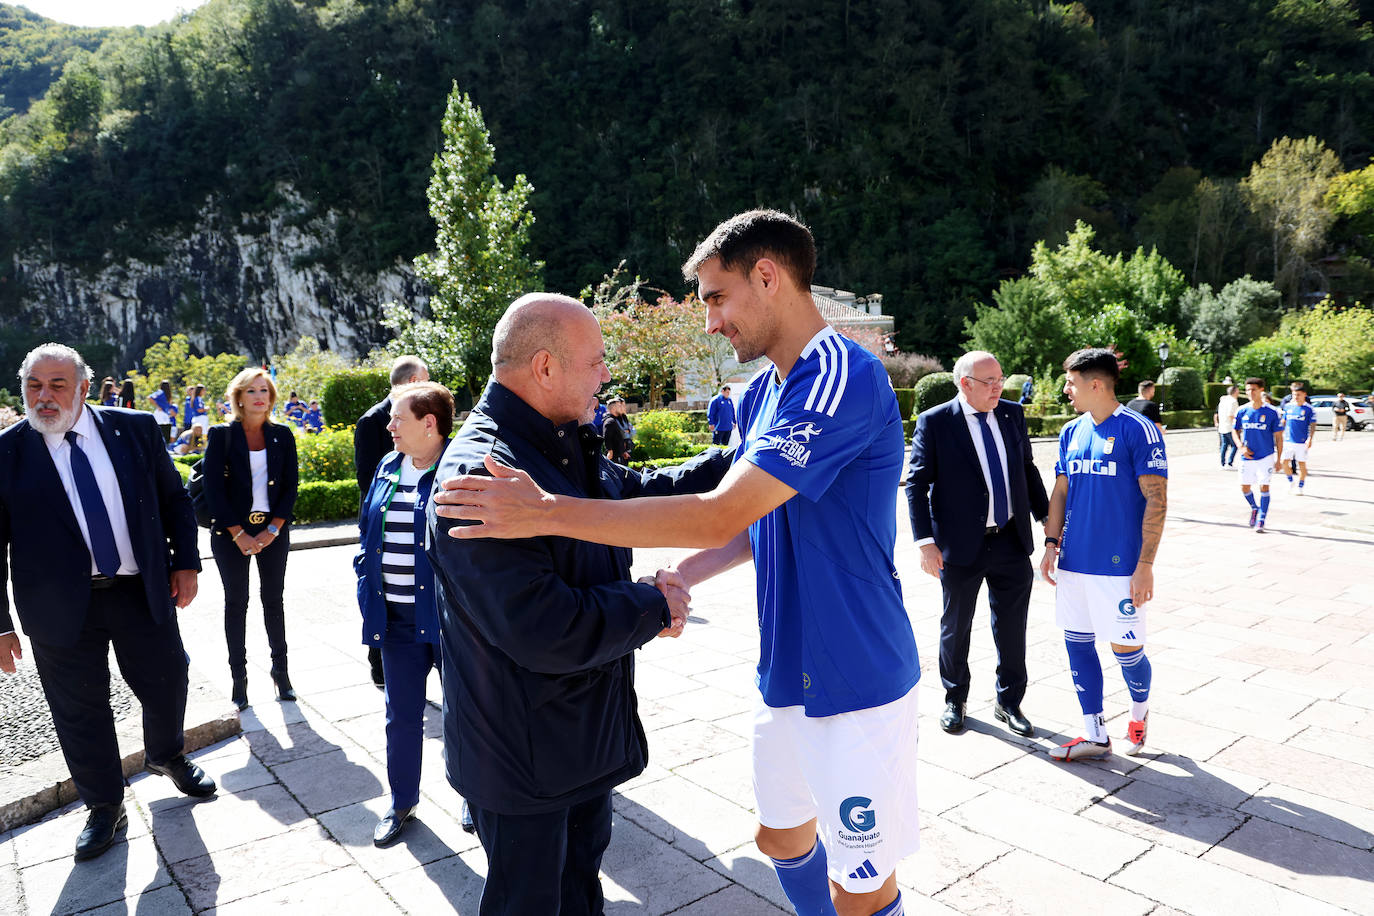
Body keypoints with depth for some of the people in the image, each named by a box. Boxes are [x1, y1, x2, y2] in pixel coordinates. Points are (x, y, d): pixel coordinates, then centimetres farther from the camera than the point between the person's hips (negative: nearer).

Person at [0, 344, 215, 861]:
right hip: (62, 608, -1)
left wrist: (185, 562, 0)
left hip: (145, 591, 2)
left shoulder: (135, 429, -2)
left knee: (167, 687, 15)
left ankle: (166, 757, 46)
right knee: (80, 712, 11)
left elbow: (174, 498, 7)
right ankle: (104, 808, 32)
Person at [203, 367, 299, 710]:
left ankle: (281, 670, 19)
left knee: (274, 600, 8)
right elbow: (213, 488, -7)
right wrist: (239, 534, -11)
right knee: (236, 602, 6)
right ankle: (238, 677, 15)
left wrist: (273, 530, -7)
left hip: (274, 530, 2)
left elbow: (291, 486, 3)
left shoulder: (282, 436, 4)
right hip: (231, 532, -2)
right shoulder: (221, 435, -3)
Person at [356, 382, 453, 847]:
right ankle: (402, 803, 38)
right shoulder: (387, 469, 8)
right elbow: (367, 530, 18)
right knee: (402, 716, 18)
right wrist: (368, 588, 10)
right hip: (397, 618, 6)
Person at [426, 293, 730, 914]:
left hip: (587, 731, 9)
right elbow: (544, 631, -34)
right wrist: (654, 607, -19)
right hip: (523, 759, -8)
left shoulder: (568, 449, 1)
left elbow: (639, 495, 16)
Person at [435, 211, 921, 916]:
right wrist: (681, 575, 0)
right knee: (782, 837, 23)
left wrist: (548, 512, -27)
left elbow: (720, 515, -29)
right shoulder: (761, 393, 8)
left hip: (855, 681, -8)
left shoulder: (844, 378, -23)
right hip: (786, 673, 8)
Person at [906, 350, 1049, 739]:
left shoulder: (1012, 414, 5)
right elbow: (917, 484, -10)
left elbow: (1027, 469, 15)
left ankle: (1009, 703, 30)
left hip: (1012, 543, 4)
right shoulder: (934, 422, -9)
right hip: (961, 546, -4)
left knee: (1012, 628, 12)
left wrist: (1046, 517, 13)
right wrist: (926, 542, -16)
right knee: (955, 628, 12)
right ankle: (954, 700, 32)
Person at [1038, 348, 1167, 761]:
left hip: (1119, 564, -6)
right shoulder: (1071, 433, 9)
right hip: (1073, 561, 6)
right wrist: (1051, 543, 5)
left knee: (1125, 647, 4)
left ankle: (1140, 712, 35)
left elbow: (1156, 500, -12)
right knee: (1078, 643, 9)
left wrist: (1146, 564, -15)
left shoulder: (1139, 430, -10)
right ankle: (1094, 735, 21)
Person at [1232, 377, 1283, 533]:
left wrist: (1278, 459, -3)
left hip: (1266, 456, -3)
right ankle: (1255, 508, 38)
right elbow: (1235, 432, 11)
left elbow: (1278, 436, -2)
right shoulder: (1242, 411, 1)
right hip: (1247, 457, 3)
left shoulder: (1271, 412, -7)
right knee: (1245, 487, 8)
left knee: (1264, 487, -7)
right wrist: (1241, 447, -7)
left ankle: (1261, 521, 3)